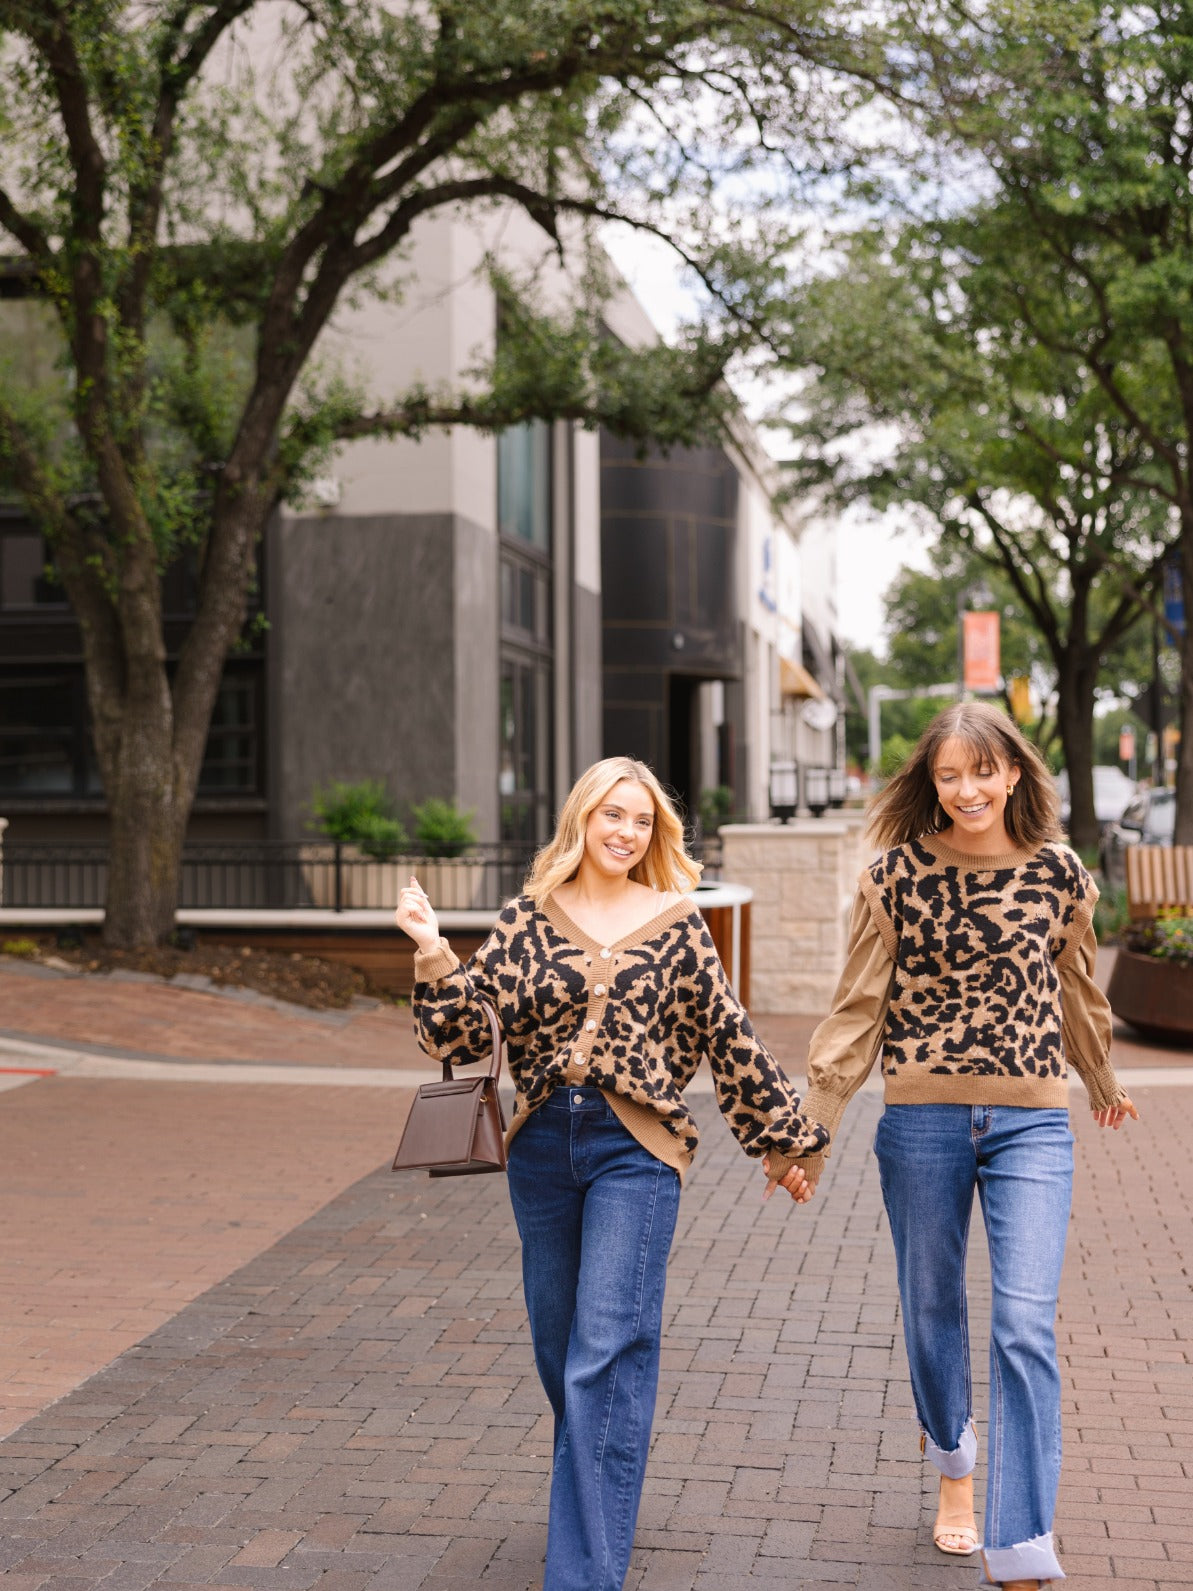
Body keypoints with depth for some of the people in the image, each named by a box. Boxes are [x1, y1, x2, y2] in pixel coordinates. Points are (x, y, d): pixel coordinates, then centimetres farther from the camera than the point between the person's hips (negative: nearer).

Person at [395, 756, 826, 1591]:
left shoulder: (675, 922, 2)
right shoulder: (529, 917, 6)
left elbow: (729, 1037, 8)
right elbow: (469, 1029, 0)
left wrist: (783, 1139, 12)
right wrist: (433, 955, -15)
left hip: (635, 1148, -3)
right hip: (542, 1146, 3)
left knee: (607, 1356, -8)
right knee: (560, 1351, 14)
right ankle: (598, 1501, 37)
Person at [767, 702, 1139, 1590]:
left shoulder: (1057, 873, 1)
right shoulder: (897, 877, -3)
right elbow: (858, 1010, 1)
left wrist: (1104, 1085, 31)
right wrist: (812, 1127, -2)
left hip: (1031, 1124, 0)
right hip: (922, 1121, 0)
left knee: (1027, 1326, -9)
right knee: (933, 1308, 15)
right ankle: (953, 1463, 42)